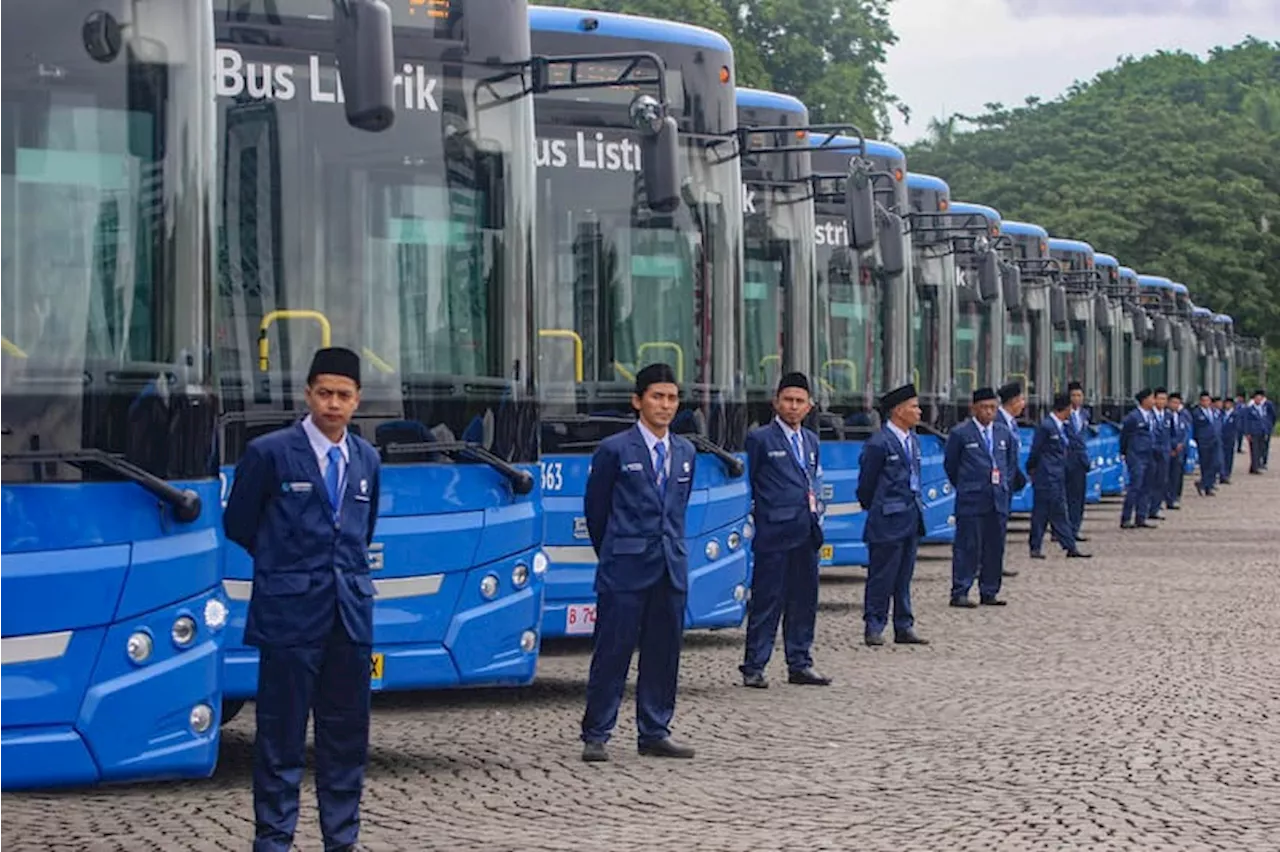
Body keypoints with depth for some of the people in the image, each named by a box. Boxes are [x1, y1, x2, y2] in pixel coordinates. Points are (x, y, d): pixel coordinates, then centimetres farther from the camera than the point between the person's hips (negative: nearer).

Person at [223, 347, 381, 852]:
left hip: (351, 615, 5)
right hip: (290, 615, -5)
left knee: (347, 734, 8)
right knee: (282, 735, -1)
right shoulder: (269, 453, -5)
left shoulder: (367, 460, 11)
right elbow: (239, 525, 6)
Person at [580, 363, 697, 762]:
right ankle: (595, 735, 1)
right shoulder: (614, 450, -5)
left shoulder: (685, 453, 11)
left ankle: (654, 733, 15)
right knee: (612, 651, -4)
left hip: (671, 567, 5)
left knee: (663, 652, 7)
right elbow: (595, 507, 3)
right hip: (625, 569, -5)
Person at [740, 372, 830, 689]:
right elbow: (747, 484, -4)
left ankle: (800, 665, 18)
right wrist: (753, 522, -7)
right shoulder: (760, 438, -4)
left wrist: (814, 508, 13)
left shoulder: (811, 441, 16)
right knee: (767, 601, -5)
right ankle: (753, 668, 0)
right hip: (774, 531, -7)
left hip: (806, 532, 7)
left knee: (804, 600, 10)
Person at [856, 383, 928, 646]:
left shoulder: (912, 440, 12)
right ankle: (873, 627, 4)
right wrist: (874, 509, 3)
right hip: (888, 520, -8)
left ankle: (904, 628, 17)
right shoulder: (879, 443, -14)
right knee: (882, 576, -2)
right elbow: (866, 483, -7)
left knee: (904, 577, 12)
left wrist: (916, 507, 16)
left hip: (911, 517, 8)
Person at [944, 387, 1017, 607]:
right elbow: (950, 464, 4)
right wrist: (964, 487, 6)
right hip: (971, 500, -5)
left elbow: (1012, 462, 22)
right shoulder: (960, 433, -3)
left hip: (999, 499, 5)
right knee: (968, 546, -5)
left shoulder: (1004, 433, 12)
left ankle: (989, 593, 14)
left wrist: (1005, 486, 12)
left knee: (995, 547, 7)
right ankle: (959, 593, -2)